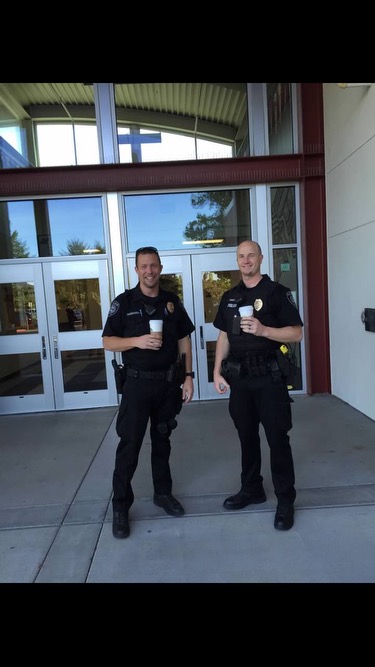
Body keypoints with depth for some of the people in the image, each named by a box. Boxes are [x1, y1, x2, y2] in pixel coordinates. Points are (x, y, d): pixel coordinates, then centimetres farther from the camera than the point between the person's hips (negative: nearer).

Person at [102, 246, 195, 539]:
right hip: (138, 383, -3)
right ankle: (121, 506, 14)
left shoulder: (172, 301, 4)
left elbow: (184, 340, 8)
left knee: (162, 440, 16)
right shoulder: (124, 302, -4)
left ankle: (163, 493, 32)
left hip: (169, 382, 3)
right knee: (129, 444, 0)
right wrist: (137, 341, -22)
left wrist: (188, 377, 2)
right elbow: (108, 342, -4)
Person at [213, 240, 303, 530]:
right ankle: (252, 489, 31)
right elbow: (224, 336, 13)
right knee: (247, 436, 15)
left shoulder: (277, 292, -5)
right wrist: (218, 372, 5)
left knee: (278, 439, 2)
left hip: (269, 376, -5)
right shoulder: (230, 297, 11)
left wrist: (263, 330, -25)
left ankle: (285, 501, 16)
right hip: (239, 377, 5)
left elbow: (296, 333, -10)